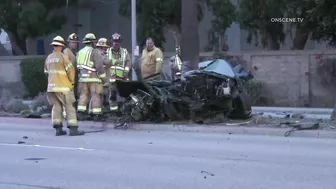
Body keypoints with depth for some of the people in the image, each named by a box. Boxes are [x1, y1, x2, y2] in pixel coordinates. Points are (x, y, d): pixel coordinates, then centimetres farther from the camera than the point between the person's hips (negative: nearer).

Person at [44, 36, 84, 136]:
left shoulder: (48, 58, 11)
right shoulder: (63, 56, -10)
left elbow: (46, 71, 18)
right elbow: (70, 69, -13)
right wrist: (72, 82, 1)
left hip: (51, 86, 7)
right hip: (63, 86, -7)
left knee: (56, 106, 10)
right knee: (69, 107, -3)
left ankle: (58, 129, 8)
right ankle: (73, 129, -7)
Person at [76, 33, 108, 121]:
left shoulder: (80, 52, 14)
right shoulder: (95, 52, -8)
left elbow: (77, 66, 15)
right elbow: (99, 66, -14)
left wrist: (79, 76, 22)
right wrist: (103, 77, -7)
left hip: (82, 78, 6)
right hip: (93, 78, -6)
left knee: (83, 95, 11)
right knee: (96, 95, -2)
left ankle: (81, 112, 6)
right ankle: (97, 114, -2)